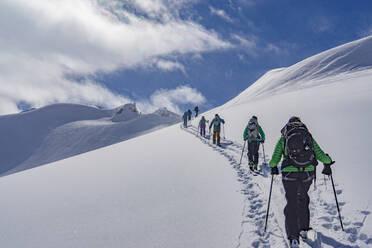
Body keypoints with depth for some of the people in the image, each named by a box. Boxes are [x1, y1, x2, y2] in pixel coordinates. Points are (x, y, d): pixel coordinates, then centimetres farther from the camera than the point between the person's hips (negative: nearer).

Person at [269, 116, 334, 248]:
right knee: (303, 198, 24)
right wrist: (327, 164, 21)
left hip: (289, 173, -2)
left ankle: (293, 237, -3)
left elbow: (275, 157, 7)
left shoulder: (283, 138, 6)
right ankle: (304, 229, 29)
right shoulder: (308, 136, 10)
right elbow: (319, 153, 7)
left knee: (291, 202, 5)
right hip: (308, 172, 2)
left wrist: (273, 168, 24)